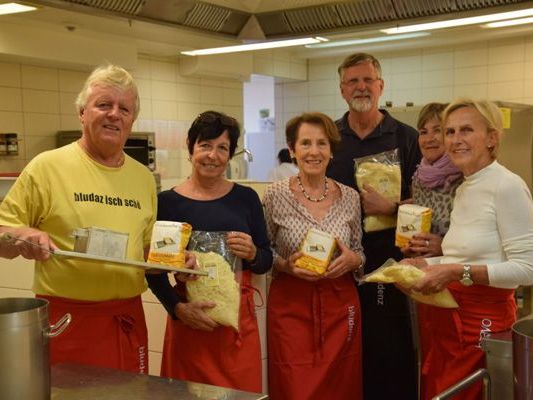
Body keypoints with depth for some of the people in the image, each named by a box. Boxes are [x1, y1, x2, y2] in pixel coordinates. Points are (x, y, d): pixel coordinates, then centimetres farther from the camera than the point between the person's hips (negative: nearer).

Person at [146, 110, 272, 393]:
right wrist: (178, 308, -18)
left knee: (242, 392, 9)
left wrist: (253, 254, -13)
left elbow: (266, 262, 8)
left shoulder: (246, 198, 4)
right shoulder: (167, 202, -3)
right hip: (189, 320, -2)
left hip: (239, 318, 2)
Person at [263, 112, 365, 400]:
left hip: (340, 306, 3)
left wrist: (352, 260, -10)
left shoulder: (350, 197, 2)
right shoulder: (276, 195, -5)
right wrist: (286, 265, -16)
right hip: (291, 306, -2)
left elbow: (359, 253, 11)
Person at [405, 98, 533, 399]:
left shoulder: (507, 186, -14)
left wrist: (458, 272, -24)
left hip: (484, 321, -8)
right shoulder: (464, 189, 13)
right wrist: (426, 264, 4)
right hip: (450, 319, 8)